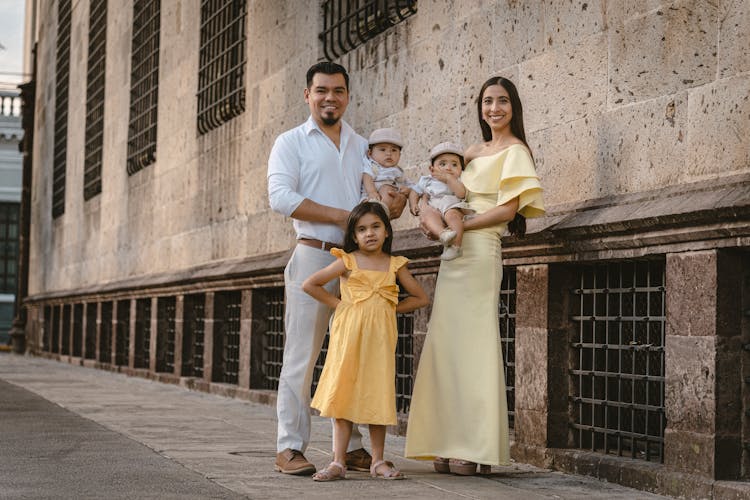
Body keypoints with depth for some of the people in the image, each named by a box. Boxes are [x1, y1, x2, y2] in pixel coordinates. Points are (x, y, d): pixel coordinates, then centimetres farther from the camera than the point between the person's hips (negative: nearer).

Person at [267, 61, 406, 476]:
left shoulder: (364, 147, 19)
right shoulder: (291, 142, 5)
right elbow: (281, 196, -9)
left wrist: (393, 206, -7)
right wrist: (342, 216, -14)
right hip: (313, 255, -4)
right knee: (301, 356, -6)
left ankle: (353, 446, 11)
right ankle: (289, 447, -3)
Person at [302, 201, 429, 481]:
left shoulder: (394, 265, 8)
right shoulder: (348, 262, 1)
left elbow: (420, 298, 14)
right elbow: (309, 285, 1)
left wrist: (391, 308, 4)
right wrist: (337, 303, -2)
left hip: (380, 337, 2)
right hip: (349, 336, -2)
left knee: (378, 395, 4)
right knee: (343, 394, -3)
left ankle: (378, 461, 12)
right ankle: (338, 462, 0)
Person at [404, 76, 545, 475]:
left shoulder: (515, 151, -1)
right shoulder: (475, 152, 21)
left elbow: (508, 209, -10)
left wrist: (459, 226, -13)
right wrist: (428, 208, 0)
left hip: (479, 251, -8)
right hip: (455, 253, 8)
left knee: (471, 344, -9)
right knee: (449, 345, 3)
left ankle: (476, 449, -7)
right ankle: (453, 444, 6)